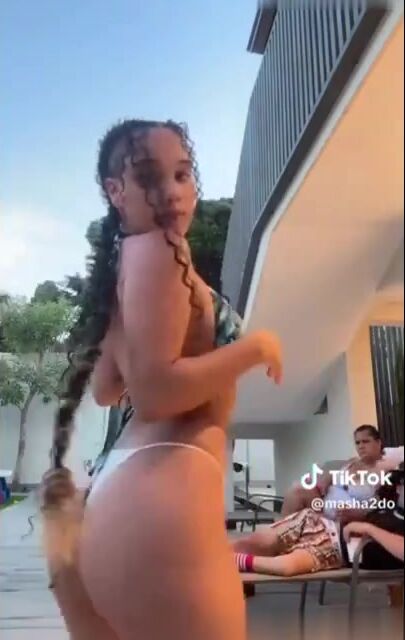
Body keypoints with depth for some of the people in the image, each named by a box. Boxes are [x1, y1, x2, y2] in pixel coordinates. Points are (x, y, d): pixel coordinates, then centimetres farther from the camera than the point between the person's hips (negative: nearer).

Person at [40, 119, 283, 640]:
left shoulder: (126, 261, 20)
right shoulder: (156, 249, -8)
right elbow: (156, 389, -18)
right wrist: (256, 347, -7)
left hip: (120, 498, 10)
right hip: (160, 499, -10)